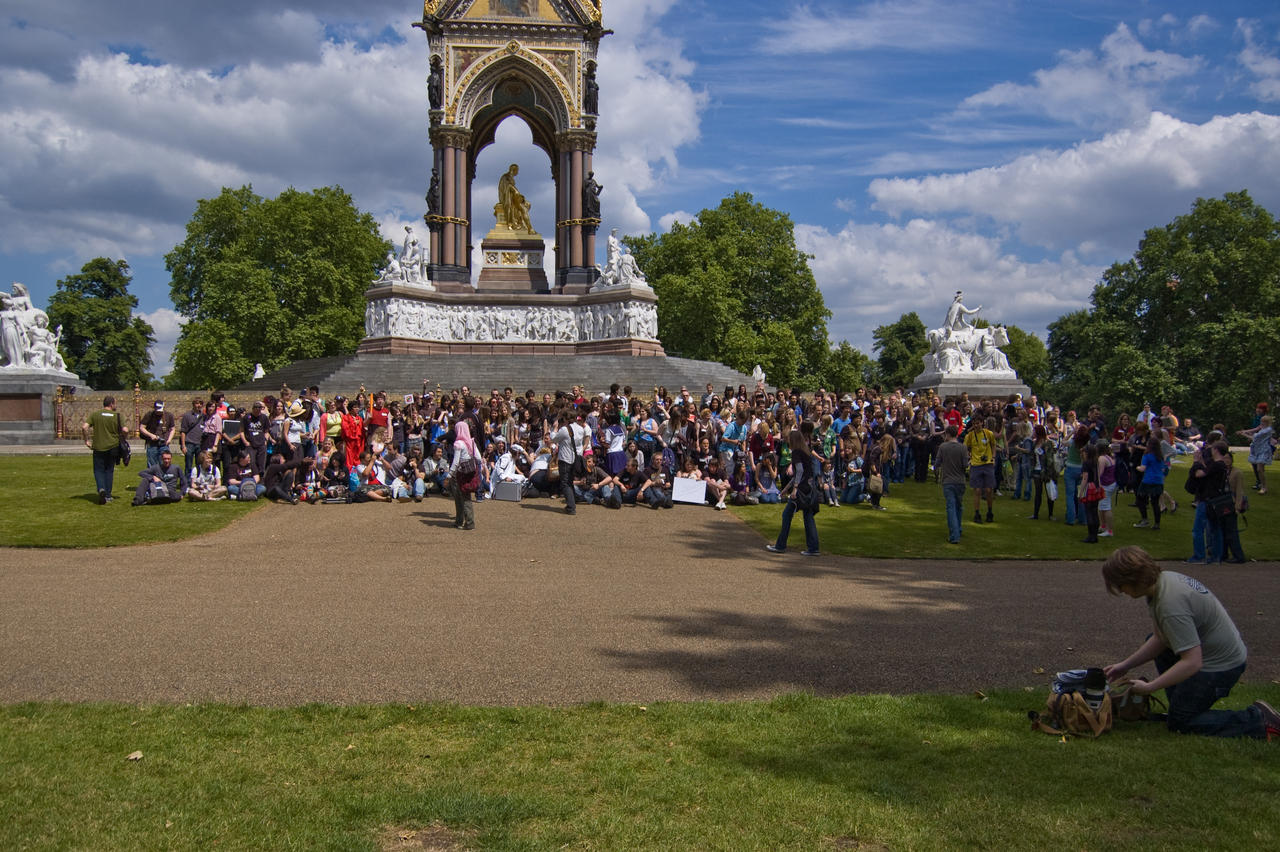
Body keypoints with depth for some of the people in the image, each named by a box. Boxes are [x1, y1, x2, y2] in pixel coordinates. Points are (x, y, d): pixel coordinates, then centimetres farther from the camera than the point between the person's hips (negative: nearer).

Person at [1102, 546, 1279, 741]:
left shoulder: (1170, 605, -32)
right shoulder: (1165, 578, 0)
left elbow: (1192, 662, -31)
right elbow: (1160, 638, 10)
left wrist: (1148, 687, -25)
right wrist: (1125, 665, 9)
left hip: (1219, 666, -10)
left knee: (1179, 723, 1)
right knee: (1153, 641, 26)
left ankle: (1256, 720, -3)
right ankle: (1180, 704, 23)